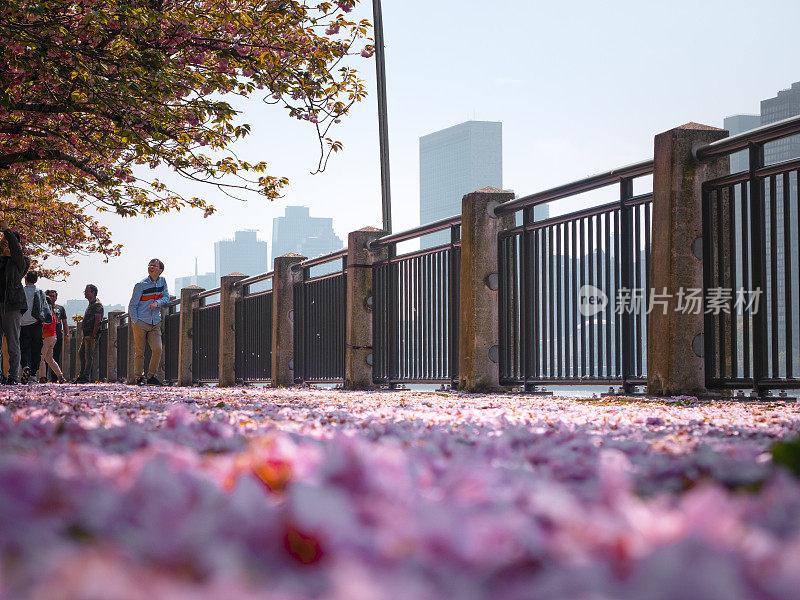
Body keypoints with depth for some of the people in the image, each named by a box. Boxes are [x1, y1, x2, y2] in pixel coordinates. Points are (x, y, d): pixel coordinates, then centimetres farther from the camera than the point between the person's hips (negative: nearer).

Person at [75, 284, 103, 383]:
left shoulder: (97, 304, -12)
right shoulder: (90, 304, 21)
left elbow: (97, 321, -20)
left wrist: (93, 336, -25)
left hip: (92, 334, -11)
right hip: (86, 334, 11)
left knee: (88, 356, -11)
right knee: (81, 354, 13)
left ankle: (86, 377, -11)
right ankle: (82, 375, 19)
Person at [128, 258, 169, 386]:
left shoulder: (162, 281, 7)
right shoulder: (141, 285, -6)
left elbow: (166, 297, 7)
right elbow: (132, 306, -2)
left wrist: (157, 303, -14)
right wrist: (135, 322, -10)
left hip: (155, 323, 4)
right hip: (141, 322, -4)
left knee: (157, 349, -6)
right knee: (139, 351, -2)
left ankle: (151, 376, 7)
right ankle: (139, 377, 10)